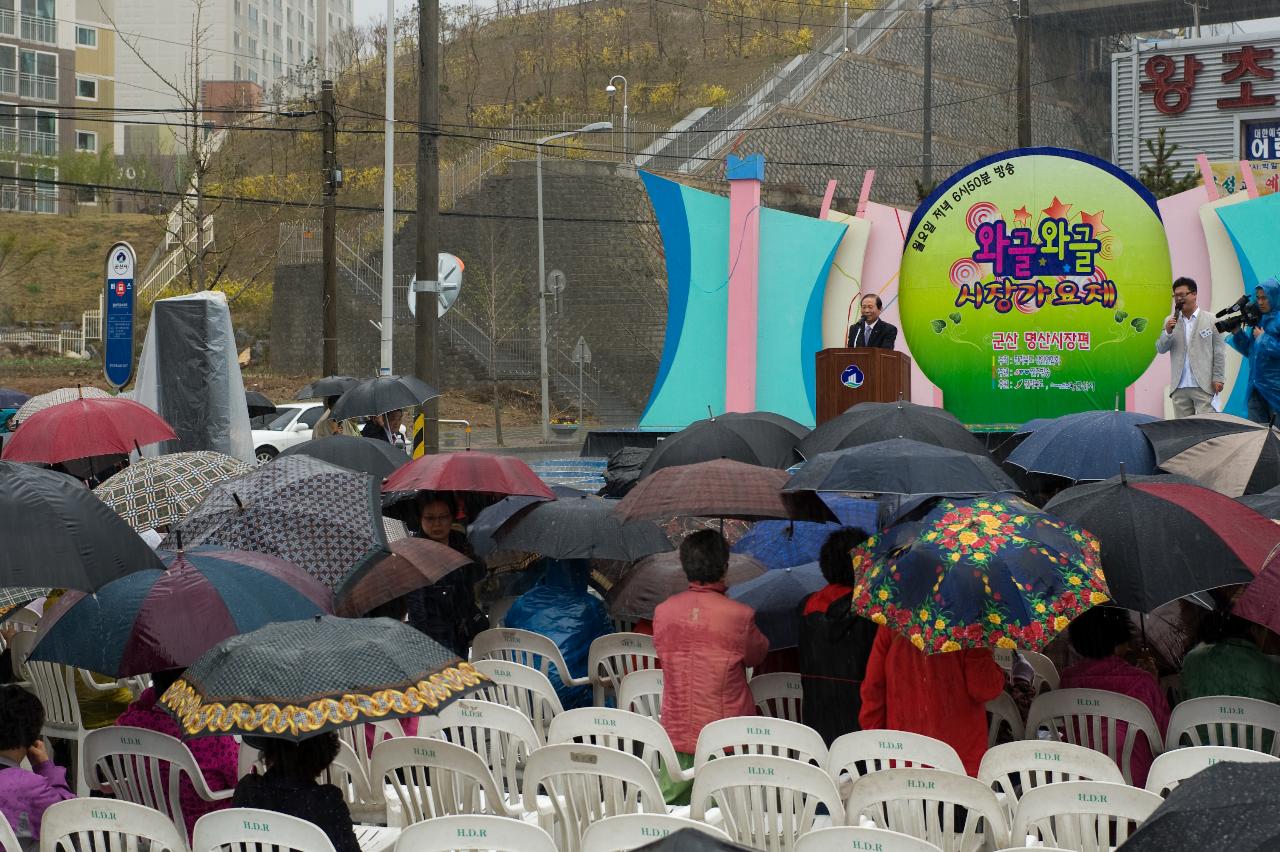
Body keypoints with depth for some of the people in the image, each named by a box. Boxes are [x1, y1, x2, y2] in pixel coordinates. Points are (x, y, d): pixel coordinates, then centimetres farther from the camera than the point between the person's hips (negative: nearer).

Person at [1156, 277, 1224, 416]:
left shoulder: (1210, 320, 3)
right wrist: (1167, 332, -10)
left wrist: (1218, 378, -5)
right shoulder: (1170, 321, 13)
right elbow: (1160, 349, 8)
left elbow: (1219, 351, 1)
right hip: (1179, 387, 4)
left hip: (1203, 385, -3)